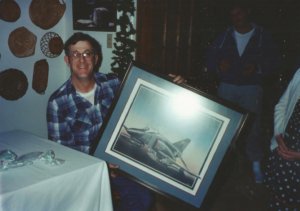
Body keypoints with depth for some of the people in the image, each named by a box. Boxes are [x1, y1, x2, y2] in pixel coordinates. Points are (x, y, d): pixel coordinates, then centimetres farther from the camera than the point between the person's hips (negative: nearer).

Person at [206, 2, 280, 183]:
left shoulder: (262, 36, 2)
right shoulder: (224, 36, 7)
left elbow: (273, 60, 0)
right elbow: (210, 57, 7)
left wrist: (257, 68, -18)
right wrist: (218, 65, -14)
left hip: (251, 88, -2)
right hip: (227, 86, 2)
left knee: (252, 126, -2)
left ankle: (256, 165, 11)